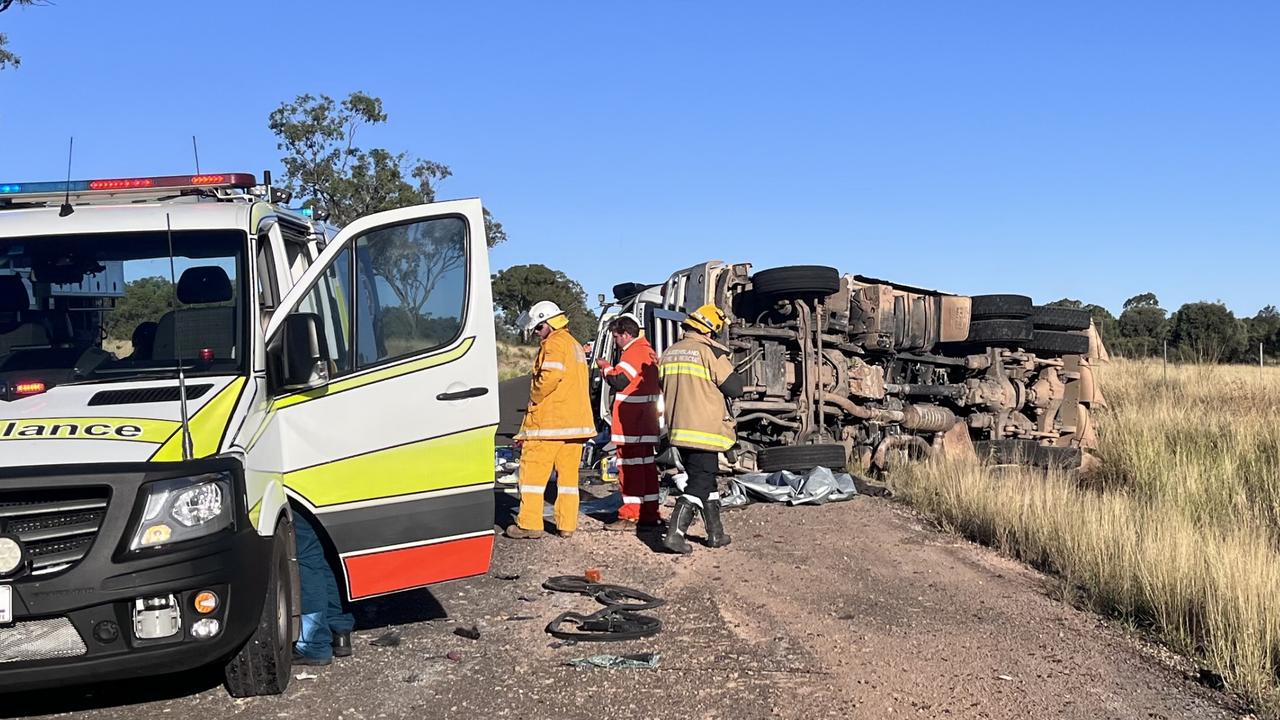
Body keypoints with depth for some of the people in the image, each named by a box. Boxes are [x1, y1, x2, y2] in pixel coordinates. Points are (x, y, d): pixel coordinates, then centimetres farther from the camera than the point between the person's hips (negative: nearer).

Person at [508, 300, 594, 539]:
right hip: (576, 420, 9)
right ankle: (567, 524, 11)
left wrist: (534, 396, -7)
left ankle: (530, 524, -4)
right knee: (568, 472, 10)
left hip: (549, 420, -9)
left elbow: (550, 376, -23)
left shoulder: (554, 343, -8)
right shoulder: (575, 345, 22)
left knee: (533, 469, -3)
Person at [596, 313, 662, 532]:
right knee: (646, 466, 13)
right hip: (647, 423, 10)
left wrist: (605, 367, 0)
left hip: (631, 424, -10)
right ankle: (650, 514, 18)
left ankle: (630, 516, -4)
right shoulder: (649, 352, 17)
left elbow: (619, 381, -19)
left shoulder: (634, 352, -14)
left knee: (630, 467, -6)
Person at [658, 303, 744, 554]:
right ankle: (675, 533, -10)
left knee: (706, 480, 18)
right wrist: (730, 369, 9)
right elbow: (735, 388, -10)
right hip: (704, 430, -8)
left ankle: (716, 533, 24)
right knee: (699, 484, -1)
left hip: (679, 429, 8)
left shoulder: (669, 353, 10)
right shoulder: (710, 352, -13)